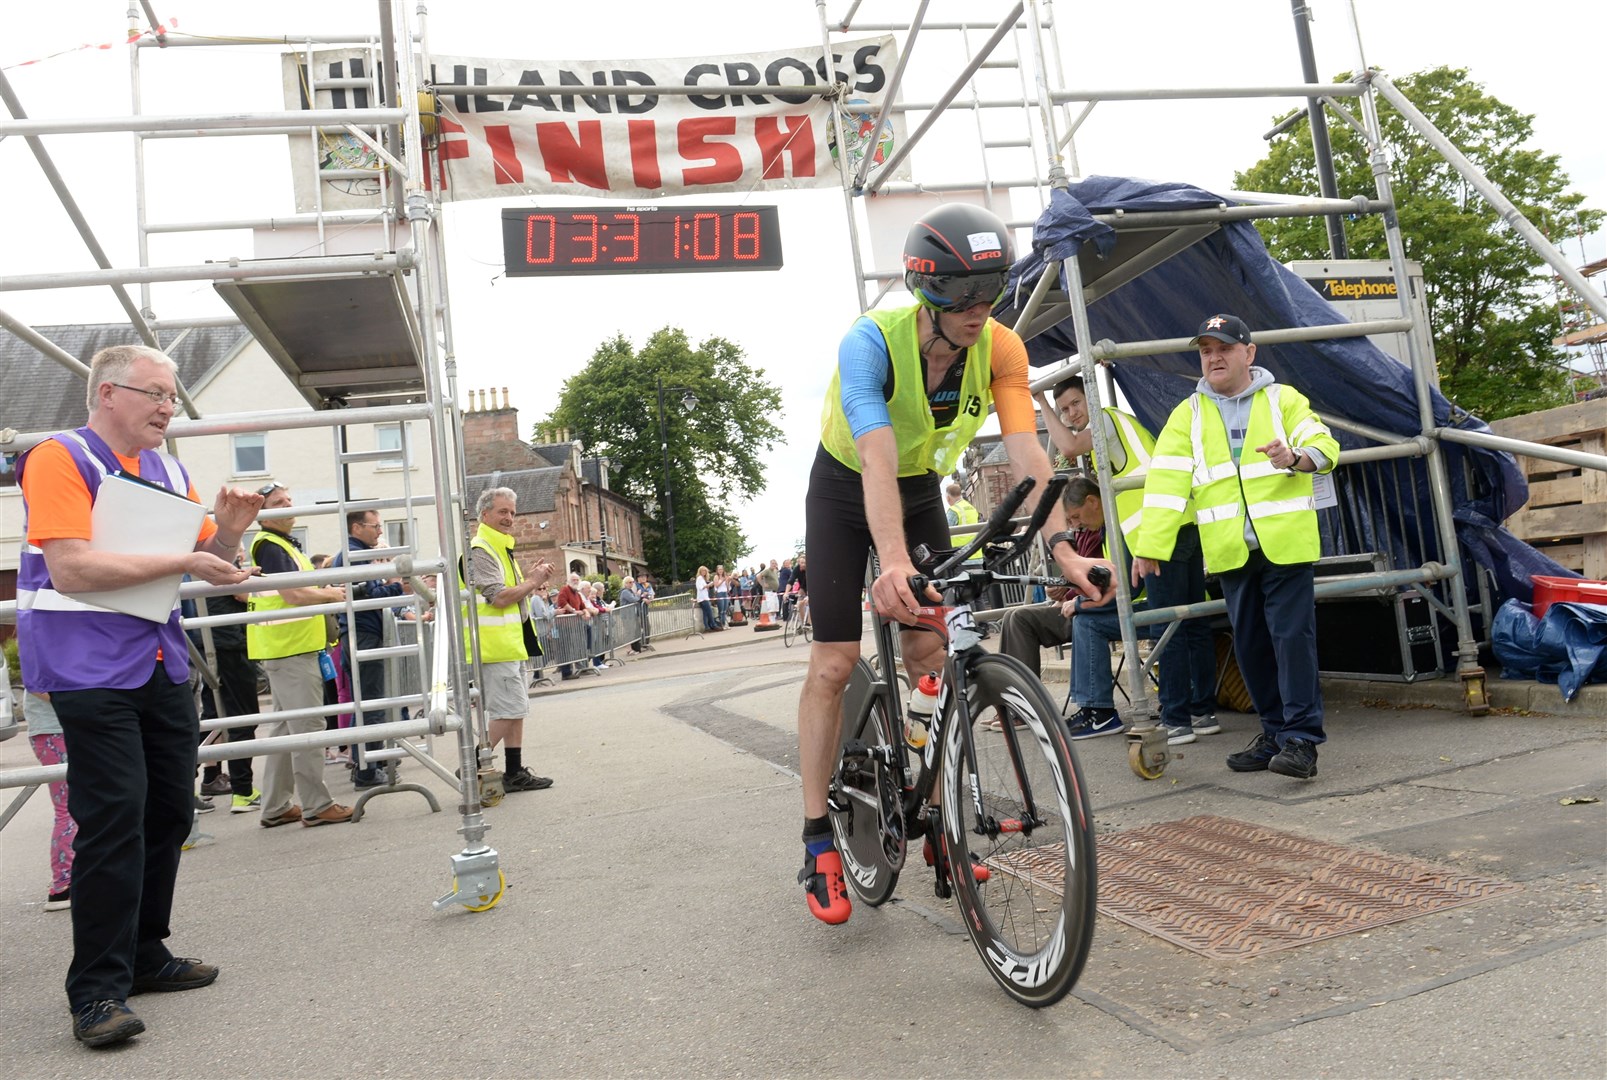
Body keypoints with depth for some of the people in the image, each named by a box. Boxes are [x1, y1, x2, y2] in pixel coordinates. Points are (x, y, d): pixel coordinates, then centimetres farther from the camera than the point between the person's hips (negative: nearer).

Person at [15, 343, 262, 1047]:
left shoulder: (169, 472, 14)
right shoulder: (58, 459, -7)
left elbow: (208, 566, 19)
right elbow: (71, 570, -19)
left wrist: (227, 532, -3)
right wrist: (181, 561, -18)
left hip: (163, 666, 7)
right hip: (90, 668, -7)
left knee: (169, 813, 10)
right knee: (113, 821, -10)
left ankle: (143, 954, 25)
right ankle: (97, 990, 0)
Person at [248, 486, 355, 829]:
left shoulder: (285, 543, 19)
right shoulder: (269, 546, -13)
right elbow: (293, 594, -22)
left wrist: (323, 594, 11)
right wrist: (331, 594, -6)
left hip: (291, 646, 11)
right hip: (289, 648, -11)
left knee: (285, 725, 14)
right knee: (307, 726, -7)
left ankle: (275, 807, 21)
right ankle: (316, 806, -2)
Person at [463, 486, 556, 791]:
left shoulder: (501, 548, 19)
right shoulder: (479, 550, -14)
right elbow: (500, 598, -21)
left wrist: (532, 580, 7)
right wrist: (533, 582, -9)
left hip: (512, 642, 10)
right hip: (496, 645, -10)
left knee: (516, 710, 12)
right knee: (507, 711, -9)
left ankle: (515, 773, 18)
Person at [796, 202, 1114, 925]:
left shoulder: (1000, 349, -21)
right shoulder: (872, 340, -33)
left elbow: (1026, 455, -28)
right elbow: (877, 459, -46)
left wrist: (1060, 547, -42)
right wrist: (893, 561, -60)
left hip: (921, 494, 4)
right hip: (845, 494, -3)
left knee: (928, 657, 0)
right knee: (834, 664, -8)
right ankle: (818, 845, 1)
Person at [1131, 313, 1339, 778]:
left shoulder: (1285, 399, 7)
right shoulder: (1187, 415, 10)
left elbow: (1325, 446, -1)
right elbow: (1167, 481, 2)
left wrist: (1295, 458, -25)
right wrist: (1150, 545, -6)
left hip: (1286, 545, -3)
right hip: (1230, 552, 3)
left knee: (1292, 636, -8)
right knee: (1250, 644, 8)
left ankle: (1301, 739, -2)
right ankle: (1275, 732, 21)